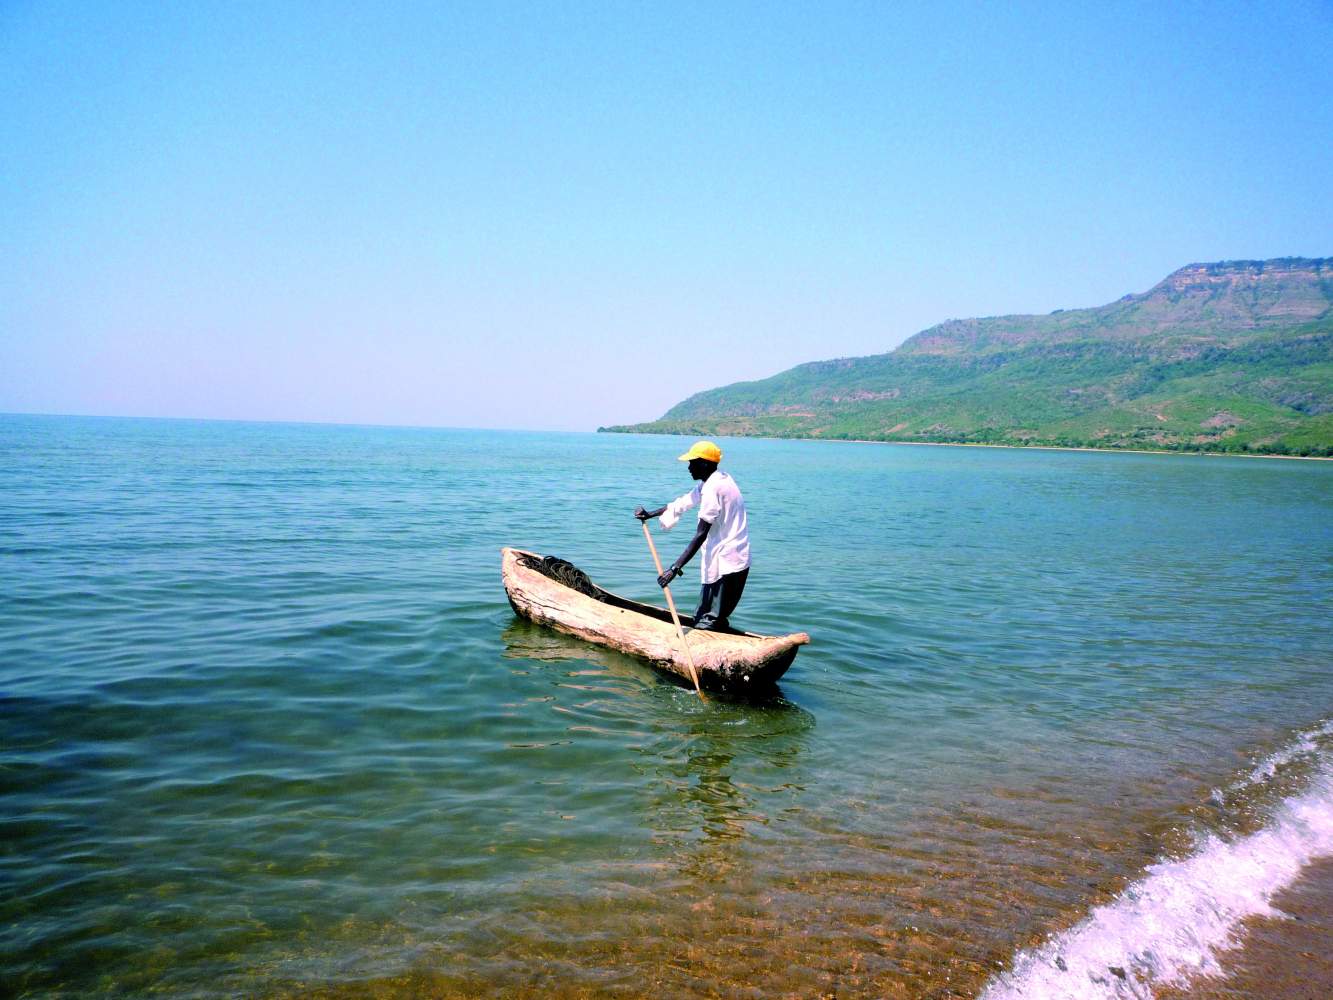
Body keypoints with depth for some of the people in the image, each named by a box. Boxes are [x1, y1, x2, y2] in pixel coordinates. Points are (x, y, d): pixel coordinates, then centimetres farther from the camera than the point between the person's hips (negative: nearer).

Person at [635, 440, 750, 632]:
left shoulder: (713, 488, -21)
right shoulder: (713, 481, 11)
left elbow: (700, 535, -26)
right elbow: (681, 503, 21)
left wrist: (675, 568, -27)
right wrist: (650, 514, 19)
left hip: (726, 564, -10)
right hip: (729, 560, 10)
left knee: (710, 624, -6)